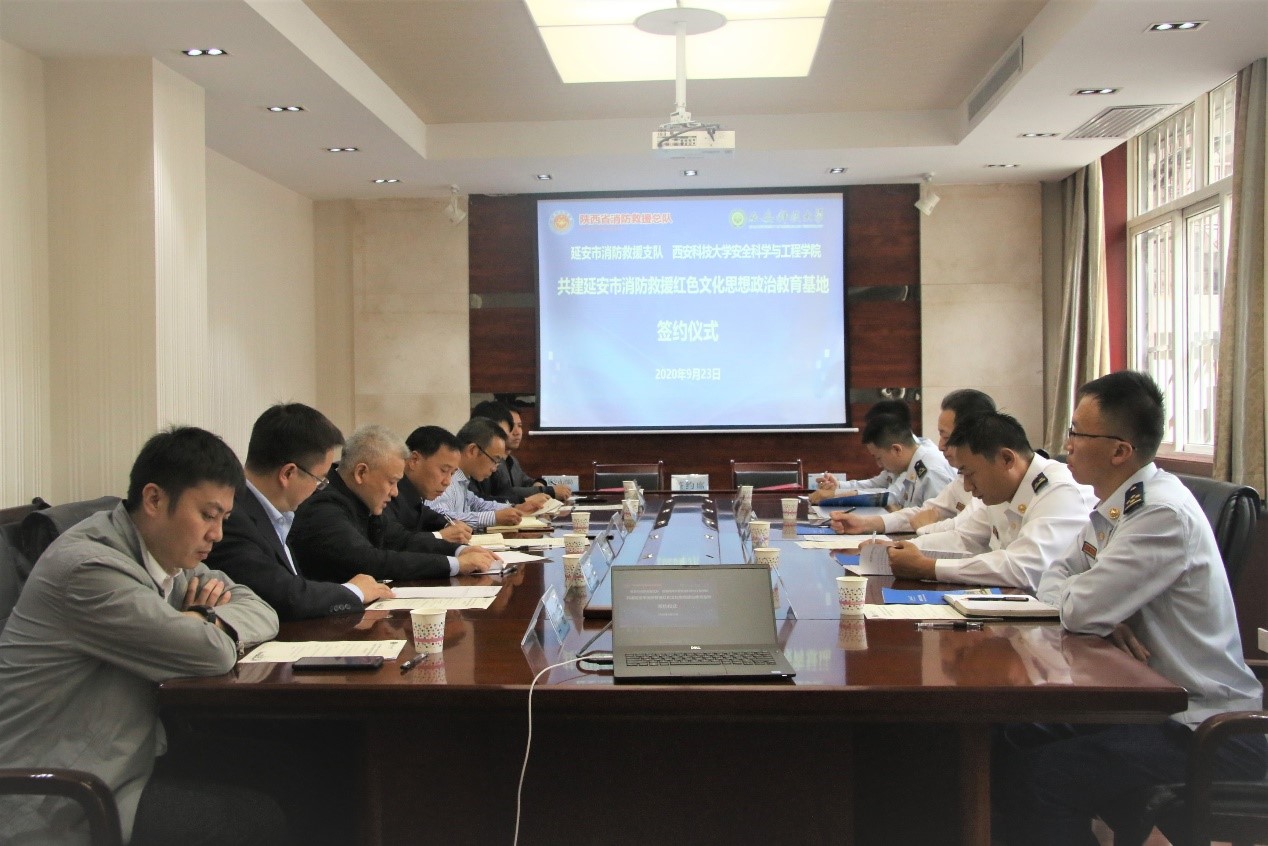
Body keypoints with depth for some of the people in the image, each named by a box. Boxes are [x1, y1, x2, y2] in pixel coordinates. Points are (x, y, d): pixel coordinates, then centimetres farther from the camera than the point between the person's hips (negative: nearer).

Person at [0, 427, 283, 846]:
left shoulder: (168, 554, 6)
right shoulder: (89, 567, -22)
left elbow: (261, 612, 10)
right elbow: (211, 654, -25)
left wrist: (205, 620, -10)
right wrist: (201, 621, -3)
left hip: (126, 767, 9)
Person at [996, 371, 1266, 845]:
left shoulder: (1164, 514, -23)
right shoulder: (1114, 506, 7)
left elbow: (1080, 611, -26)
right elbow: (1053, 579, 10)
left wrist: (1083, 595, -2)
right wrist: (1104, 614, -11)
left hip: (1205, 730, -9)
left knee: (1040, 779, -23)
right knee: (1008, 744, 1)